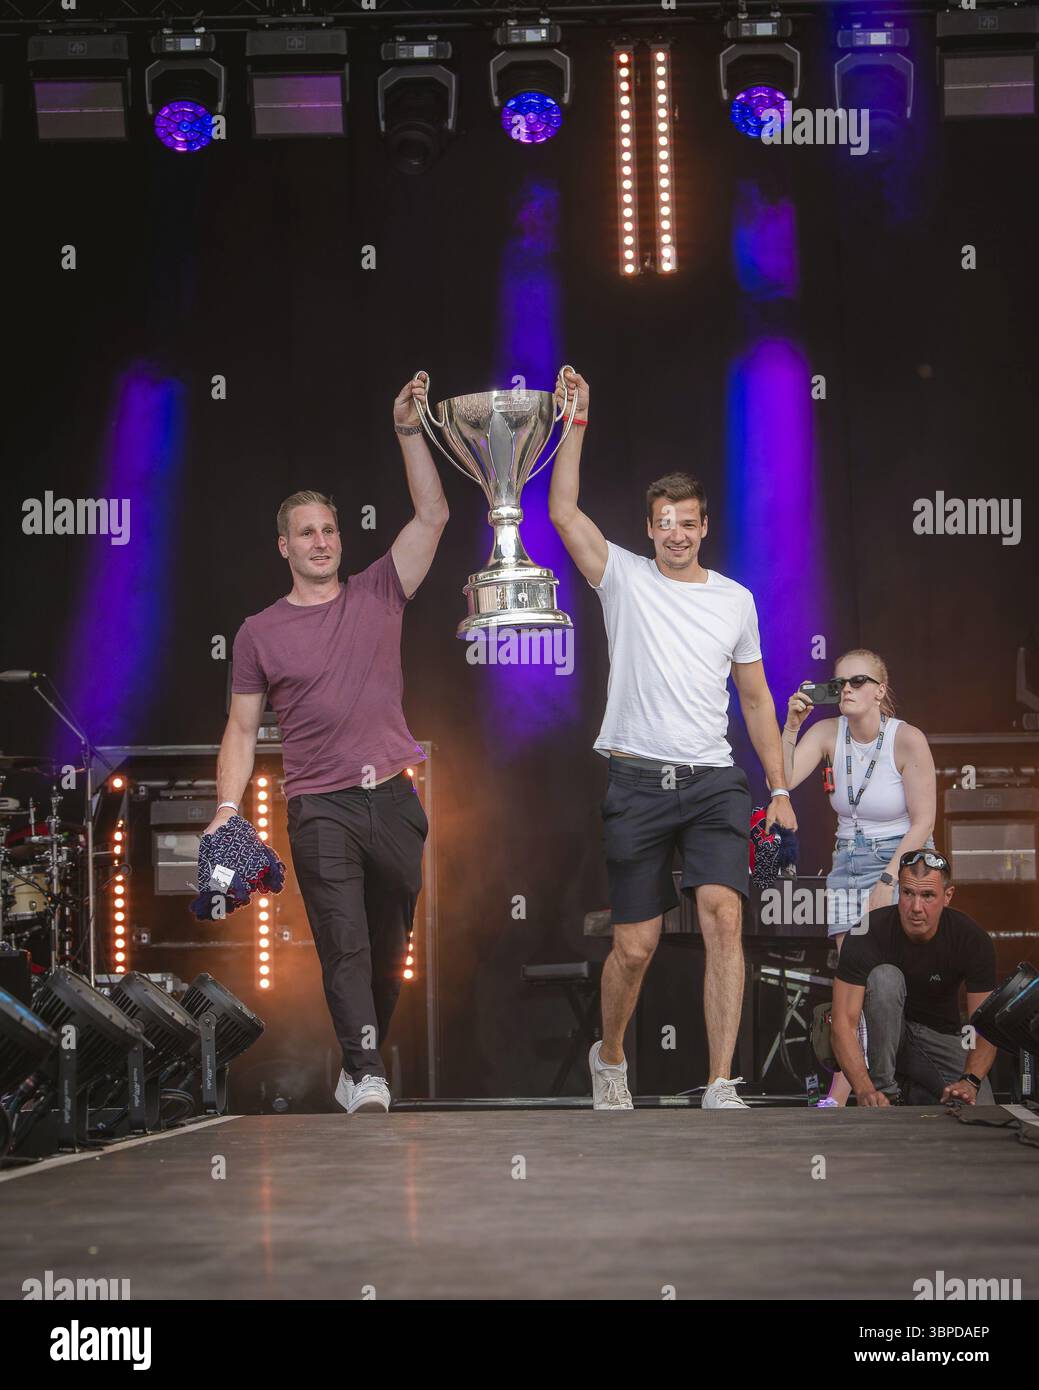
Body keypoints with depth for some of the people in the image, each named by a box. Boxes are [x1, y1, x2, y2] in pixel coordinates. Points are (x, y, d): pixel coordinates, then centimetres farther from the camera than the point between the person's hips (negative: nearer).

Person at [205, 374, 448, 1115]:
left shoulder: (377, 595, 9)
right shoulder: (261, 632, 7)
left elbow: (432, 515, 2)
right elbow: (243, 728, 7)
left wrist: (410, 432, -6)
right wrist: (227, 808, -6)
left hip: (393, 799, 2)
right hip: (320, 809, -2)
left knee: (389, 944, 8)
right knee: (344, 944, -11)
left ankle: (363, 1059, 21)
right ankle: (365, 1076, -13)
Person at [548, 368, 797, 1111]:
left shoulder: (736, 599, 12)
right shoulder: (624, 578, 6)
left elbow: (756, 697, 17)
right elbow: (564, 513, -7)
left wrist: (780, 789, 11)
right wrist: (577, 420, -10)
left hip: (716, 783, 1)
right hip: (639, 781, -1)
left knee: (723, 914, -19)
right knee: (635, 946, 2)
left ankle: (721, 1086, -19)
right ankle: (610, 1059, 30)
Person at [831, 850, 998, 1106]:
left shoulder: (973, 939, -20)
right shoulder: (868, 935, -26)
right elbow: (844, 1022, -30)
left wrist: (970, 1081, -38)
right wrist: (864, 1089, -45)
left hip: (941, 1036, 2)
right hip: (885, 1033, -2)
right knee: (885, 977, -34)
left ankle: (915, 1092, 6)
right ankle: (884, 1089, -23)